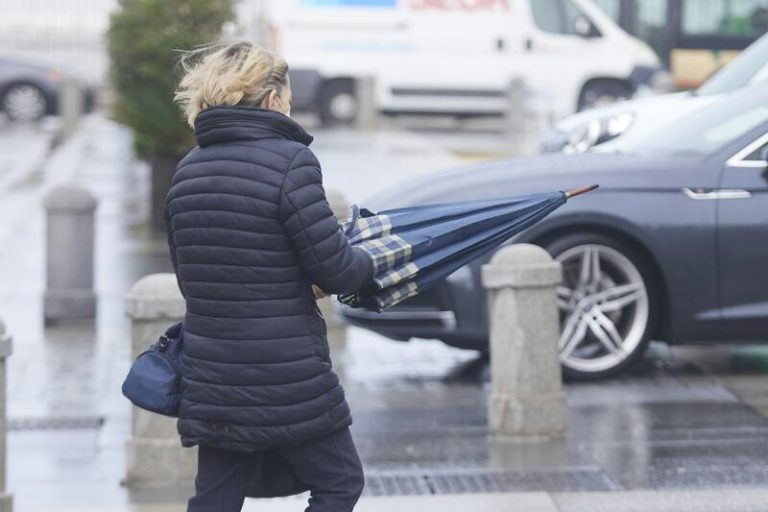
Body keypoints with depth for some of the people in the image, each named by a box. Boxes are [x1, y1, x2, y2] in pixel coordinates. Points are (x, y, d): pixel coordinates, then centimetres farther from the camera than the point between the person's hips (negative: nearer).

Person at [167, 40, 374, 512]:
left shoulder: (187, 172, 8)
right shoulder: (290, 160, -13)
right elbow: (335, 269, -14)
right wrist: (368, 264, 9)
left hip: (211, 380, 6)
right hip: (288, 381, -6)